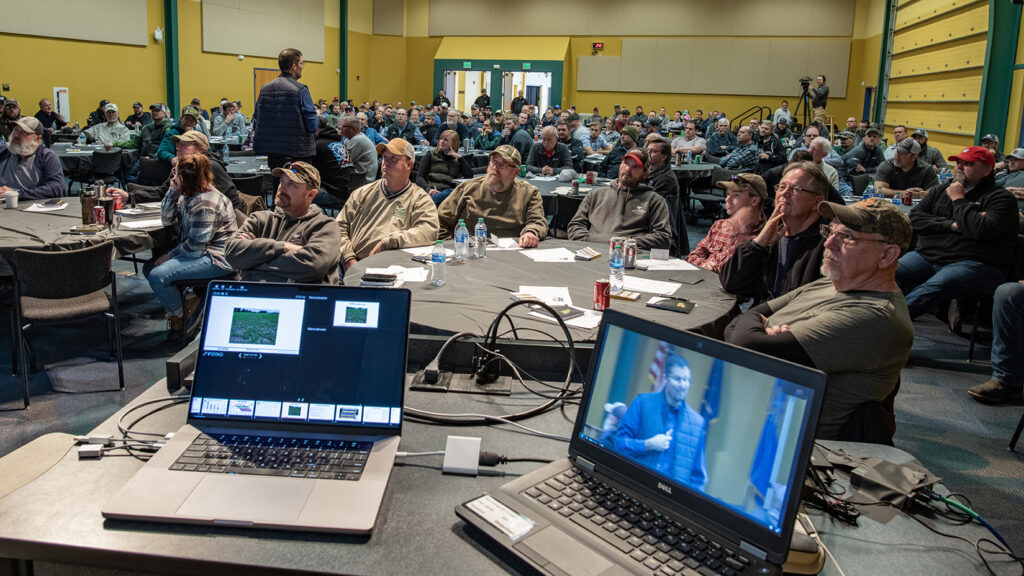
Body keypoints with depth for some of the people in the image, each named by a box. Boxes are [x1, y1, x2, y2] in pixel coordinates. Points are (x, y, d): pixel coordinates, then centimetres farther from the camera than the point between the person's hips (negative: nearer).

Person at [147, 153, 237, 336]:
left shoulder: (204, 203, -22)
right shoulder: (189, 196, 10)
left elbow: (196, 244, -23)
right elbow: (167, 220, 12)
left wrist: (170, 256, -11)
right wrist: (173, 190, 1)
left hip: (216, 259, -11)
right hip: (202, 253, 11)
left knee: (158, 276, -22)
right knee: (149, 268, 12)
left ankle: (180, 319, -1)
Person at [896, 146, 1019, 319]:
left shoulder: (1001, 198, 3)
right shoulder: (941, 190, 21)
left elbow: (982, 230, -16)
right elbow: (914, 217, 8)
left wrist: (958, 199, -4)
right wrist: (950, 225, -6)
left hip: (973, 264, -5)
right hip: (927, 257, 6)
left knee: (934, 287, -37)